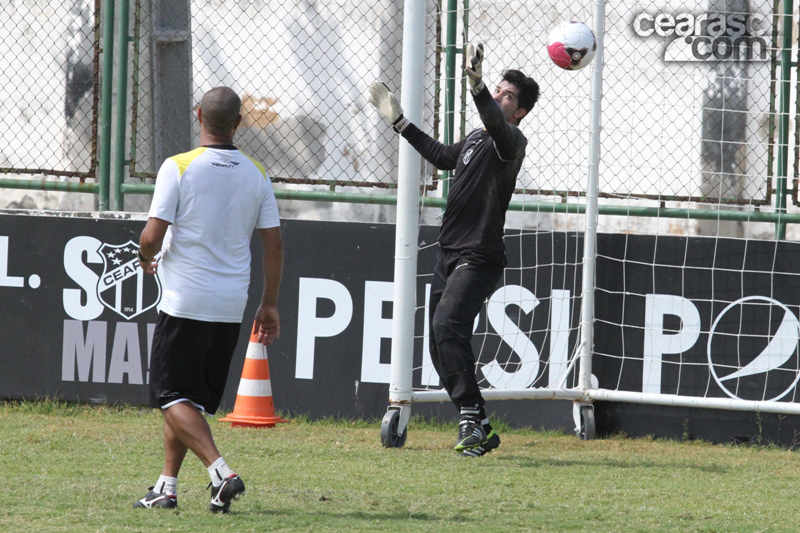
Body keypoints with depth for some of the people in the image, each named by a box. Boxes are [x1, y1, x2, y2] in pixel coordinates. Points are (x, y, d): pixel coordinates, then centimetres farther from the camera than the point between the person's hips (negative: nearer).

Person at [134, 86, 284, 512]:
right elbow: (274, 244, 4)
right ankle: (167, 486, 18)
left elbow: (153, 236, -13)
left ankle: (222, 472, -21)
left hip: (185, 302, -5)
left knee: (173, 397, -2)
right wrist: (269, 304, 13)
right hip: (231, 307, 5)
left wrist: (145, 259, 10)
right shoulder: (256, 175, 4)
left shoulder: (179, 168, -10)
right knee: (189, 398, 17)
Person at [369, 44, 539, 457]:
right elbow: (442, 156, 36)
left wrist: (477, 86, -52)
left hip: (479, 259, -10)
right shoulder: (475, 139, 17)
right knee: (441, 346, 9)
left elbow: (496, 123, -34)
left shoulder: (510, 142, -11)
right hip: (449, 253, 10)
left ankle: (471, 416, -27)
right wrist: (399, 122, 39)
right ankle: (479, 432, 14)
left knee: (448, 325, -28)